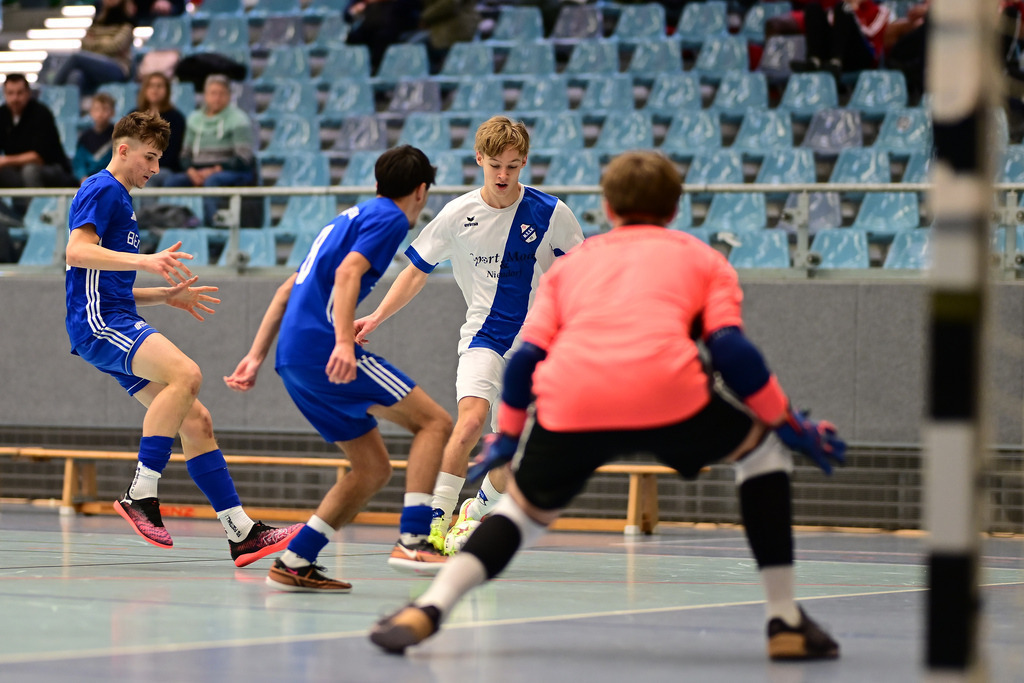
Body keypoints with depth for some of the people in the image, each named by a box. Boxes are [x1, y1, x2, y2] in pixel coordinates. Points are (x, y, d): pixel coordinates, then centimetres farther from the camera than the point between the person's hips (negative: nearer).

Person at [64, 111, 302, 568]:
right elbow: (77, 252, -19)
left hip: (119, 325, 10)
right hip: (98, 323, -10)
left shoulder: (120, 200, 29)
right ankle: (141, 495, -29)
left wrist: (167, 296, 24)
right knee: (185, 374, -31)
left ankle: (241, 532, -1)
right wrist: (144, 261, -29)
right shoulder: (102, 190, -2)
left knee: (196, 420, 1)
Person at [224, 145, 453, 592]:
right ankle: (412, 541, -18)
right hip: (322, 348, -9)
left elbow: (287, 290, 26)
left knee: (373, 469, 11)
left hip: (294, 360, 9)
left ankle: (294, 563, 5)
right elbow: (347, 273, -17)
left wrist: (256, 357, 23)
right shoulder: (390, 218, 0)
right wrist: (343, 341, -28)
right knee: (434, 421, -6)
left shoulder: (349, 218, 28)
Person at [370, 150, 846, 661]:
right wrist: (788, 423, 18)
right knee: (764, 448, 25)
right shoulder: (701, 258, 26)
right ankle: (785, 622, 18)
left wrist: (508, 435, 35)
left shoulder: (571, 263, 32)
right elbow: (730, 350, 10)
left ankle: (429, 608, 4)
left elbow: (527, 356, 22)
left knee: (527, 508, 28)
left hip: (569, 407, 2)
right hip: (668, 395, -2)